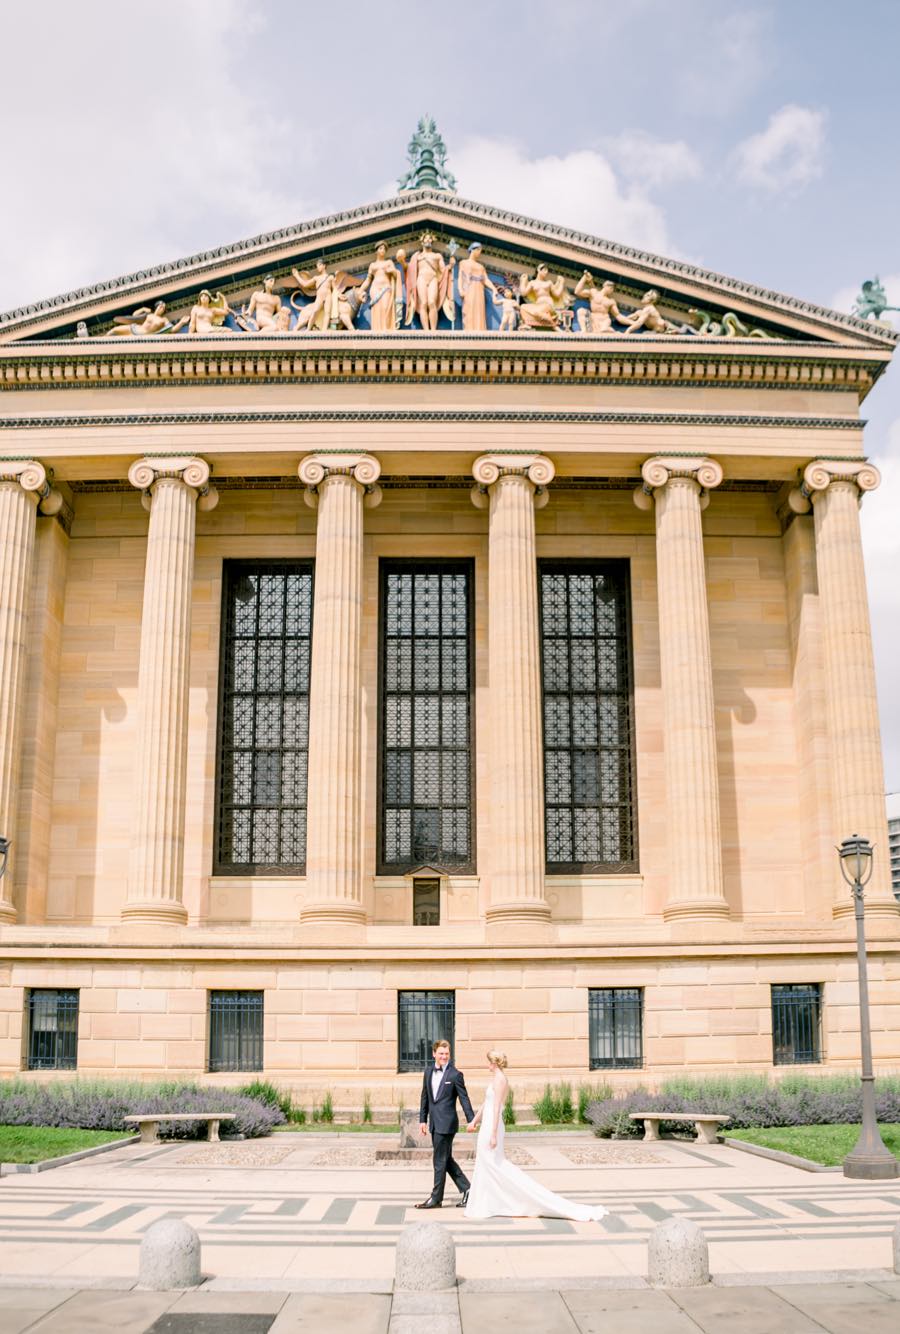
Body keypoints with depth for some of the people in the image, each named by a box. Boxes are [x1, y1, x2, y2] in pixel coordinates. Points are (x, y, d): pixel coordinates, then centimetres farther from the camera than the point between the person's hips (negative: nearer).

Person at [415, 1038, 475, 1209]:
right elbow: (425, 1097, 15)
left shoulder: (455, 1074, -10)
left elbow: (464, 1098, -8)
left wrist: (471, 1120, -11)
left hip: (446, 1123, -7)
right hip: (434, 1123, 7)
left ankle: (436, 1198, 7)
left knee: (440, 1160, -2)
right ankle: (466, 1189, 23)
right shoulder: (429, 1072, 9)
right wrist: (422, 1120, 13)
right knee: (446, 1159, 13)